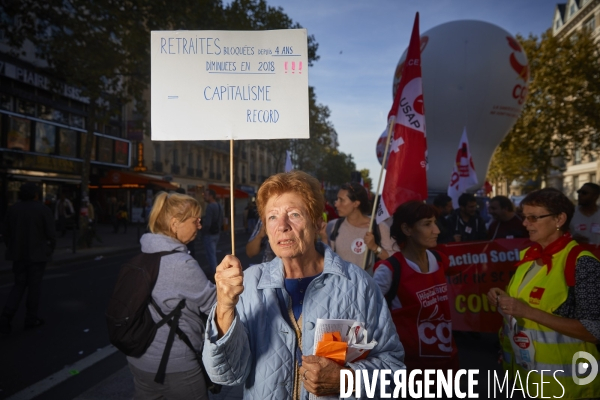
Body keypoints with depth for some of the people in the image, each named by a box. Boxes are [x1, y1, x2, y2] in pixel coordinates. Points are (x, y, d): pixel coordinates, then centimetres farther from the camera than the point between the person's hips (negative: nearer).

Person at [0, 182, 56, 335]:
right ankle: (31, 319, 15)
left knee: (19, 285, 15)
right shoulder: (43, 210, -10)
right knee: (35, 286, 7)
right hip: (37, 254, -4)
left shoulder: (12, 209, 2)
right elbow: (51, 234, -10)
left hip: (18, 254, 4)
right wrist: (50, 250, 5)